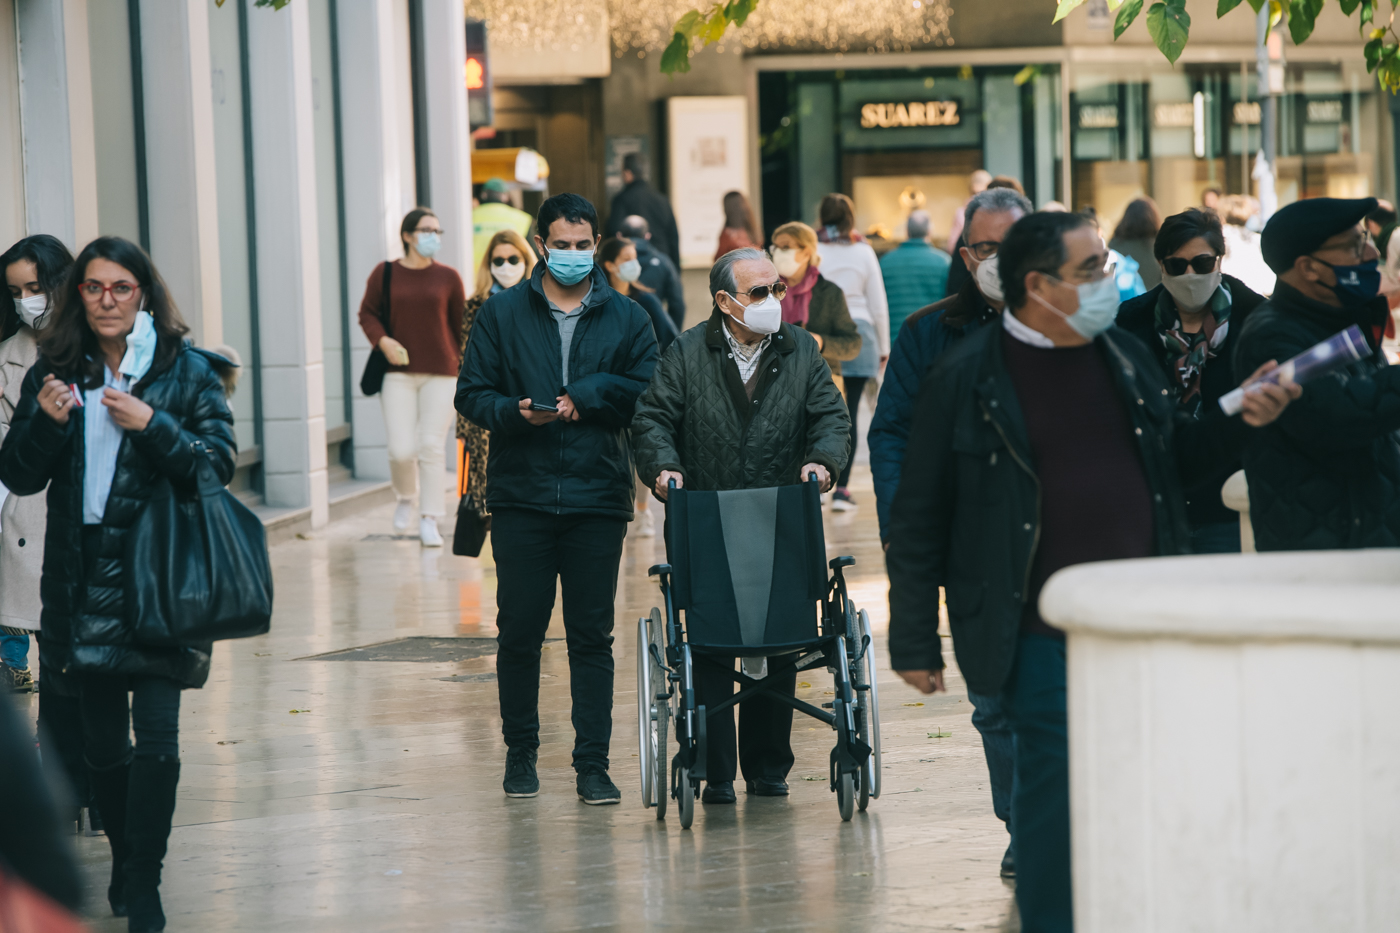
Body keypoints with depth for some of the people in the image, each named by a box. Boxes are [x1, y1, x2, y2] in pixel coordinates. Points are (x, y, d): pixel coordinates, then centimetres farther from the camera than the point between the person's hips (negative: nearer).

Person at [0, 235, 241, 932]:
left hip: (160, 575, -3)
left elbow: (219, 463, -6)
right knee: (100, 739, 9)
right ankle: (125, 861, 28)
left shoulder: (188, 371, 0)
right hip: (82, 579, 3)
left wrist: (151, 424, -19)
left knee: (156, 734, -10)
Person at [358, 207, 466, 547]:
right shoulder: (385, 273, 3)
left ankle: (429, 521, 6)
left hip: (440, 373, 0)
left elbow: (461, 324, 10)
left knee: (432, 447, -3)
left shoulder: (448, 277, 4)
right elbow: (367, 313, 8)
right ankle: (405, 498, 24)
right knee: (401, 450, -7)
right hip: (398, 372, 0)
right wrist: (382, 341, -10)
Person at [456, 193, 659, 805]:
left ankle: (593, 763, 3)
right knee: (519, 631, 4)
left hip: (599, 497, 0)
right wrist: (515, 412, -16)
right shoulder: (501, 314, 7)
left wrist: (588, 396, -10)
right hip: (520, 499, 0)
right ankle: (520, 751, 18)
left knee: (592, 634, 1)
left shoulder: (627, 319, 9)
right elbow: (472, 394, 4)